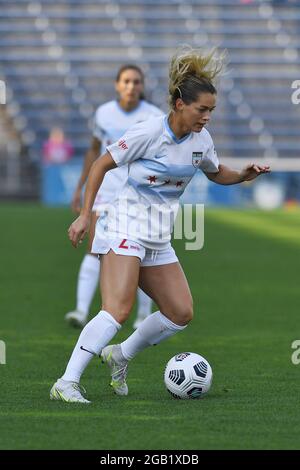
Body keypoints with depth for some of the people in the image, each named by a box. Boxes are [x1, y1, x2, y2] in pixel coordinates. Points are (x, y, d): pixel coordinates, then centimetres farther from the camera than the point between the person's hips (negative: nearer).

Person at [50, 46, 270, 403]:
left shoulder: (201, 140, 3)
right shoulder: (149, 133, -16)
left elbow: (216, 173, 24)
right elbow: (101, 165, -8)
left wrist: (243, 175, 3)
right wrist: (84, 215, -10)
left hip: (159, 239, 8)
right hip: (127, 227, -8)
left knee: (181, 313, 5)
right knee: (118, 310, -23)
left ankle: (120, 355, 24)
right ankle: (66, 384, -23)